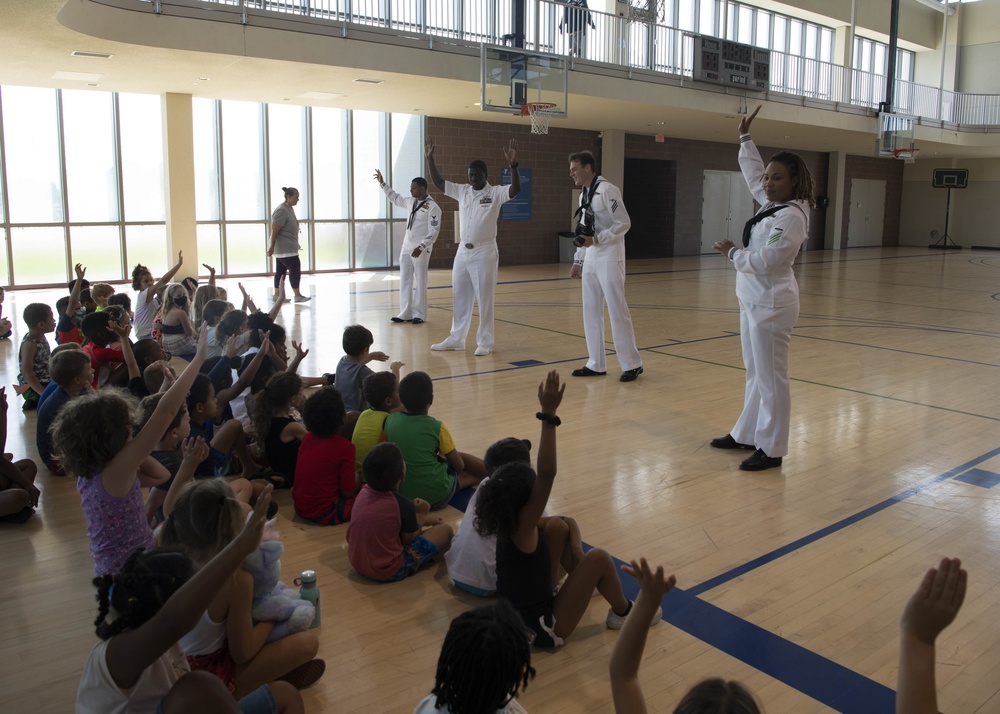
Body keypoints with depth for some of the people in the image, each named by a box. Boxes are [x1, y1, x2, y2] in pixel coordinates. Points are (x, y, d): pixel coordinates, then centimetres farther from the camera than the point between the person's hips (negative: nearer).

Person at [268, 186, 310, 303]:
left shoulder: (290, 209, 13)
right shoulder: (281, 210, -18)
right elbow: (274, 230, -20)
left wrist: (296, 244, 25)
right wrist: (272, 246, -21)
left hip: (287, 247, 10)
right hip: (285, 248, -10)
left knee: (281, 271, 10)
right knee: (295, 268, -7)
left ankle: (277, 295, 14)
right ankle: (297, 295, -2)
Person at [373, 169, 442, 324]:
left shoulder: (432, 207, -12)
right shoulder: (411, 202, 10)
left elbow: (434, 231, -16)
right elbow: (395, 198, 28)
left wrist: (421, 247, -24)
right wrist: (382, 183, 26)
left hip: (420, 249, -7)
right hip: (406, 247, 7)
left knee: (420, 282, -1)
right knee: (405, 281, 8)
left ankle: (419, 314, 6)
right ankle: (405, 313, 14)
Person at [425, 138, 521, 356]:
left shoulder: (495, 193, -7)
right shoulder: (462, 191, 8)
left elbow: (515, 189, -23)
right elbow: (438, 182, 9)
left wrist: (513, 165, -35)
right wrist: (430, 159, 0)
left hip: (484, 252, -5)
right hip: (463, 251, 6)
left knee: (484, 299, 0)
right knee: (459, 297, 13)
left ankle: (485, 342, 9)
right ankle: (456, 339, 24)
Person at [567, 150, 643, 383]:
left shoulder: (607, 190, -14)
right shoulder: (584, 194, 12)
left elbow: (624, 224, -18)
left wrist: (596, 240, -22)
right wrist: (578, 260, 15)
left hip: (609, 258, -8)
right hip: (591, 259, 9)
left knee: (617, 312, -5)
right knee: (591, 312, 10)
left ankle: (632, 364, 4)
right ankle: (596, 364, 18)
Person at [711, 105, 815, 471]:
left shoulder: (791, 217, -18)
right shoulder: (771, 204, 10)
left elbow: (764, 262, -24)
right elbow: (752, 174, 26)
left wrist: (732, 252, -8)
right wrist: (745, 137, 25)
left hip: (770, 304, -10)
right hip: (753, 300, 10)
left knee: (771, 378, -3)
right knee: (755, 374, 18)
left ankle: (771, 448, 6)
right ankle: (747, 434, 29)